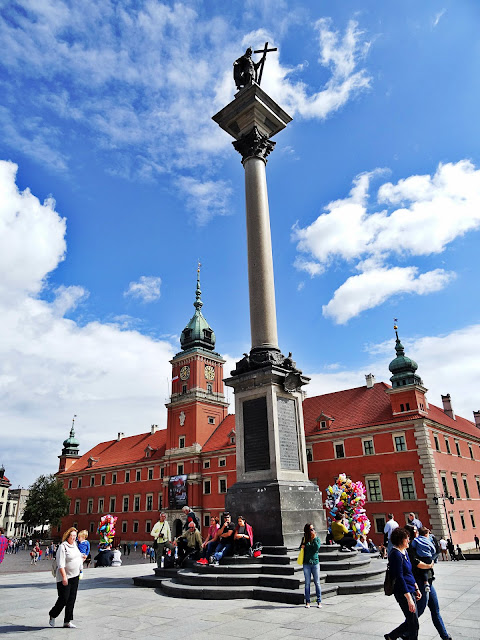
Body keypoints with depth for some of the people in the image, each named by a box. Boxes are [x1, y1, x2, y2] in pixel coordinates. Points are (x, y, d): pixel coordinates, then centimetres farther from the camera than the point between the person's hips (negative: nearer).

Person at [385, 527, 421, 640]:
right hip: (403, 593, -9)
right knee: (414, 624, 0)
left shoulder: (404, 552, 11)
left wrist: (416, 588, 19)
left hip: (411, 590, 9)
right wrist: (409, 599, -23)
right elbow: (399, 578, -22)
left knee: (411, 622, 15)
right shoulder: (396, 554, -19)